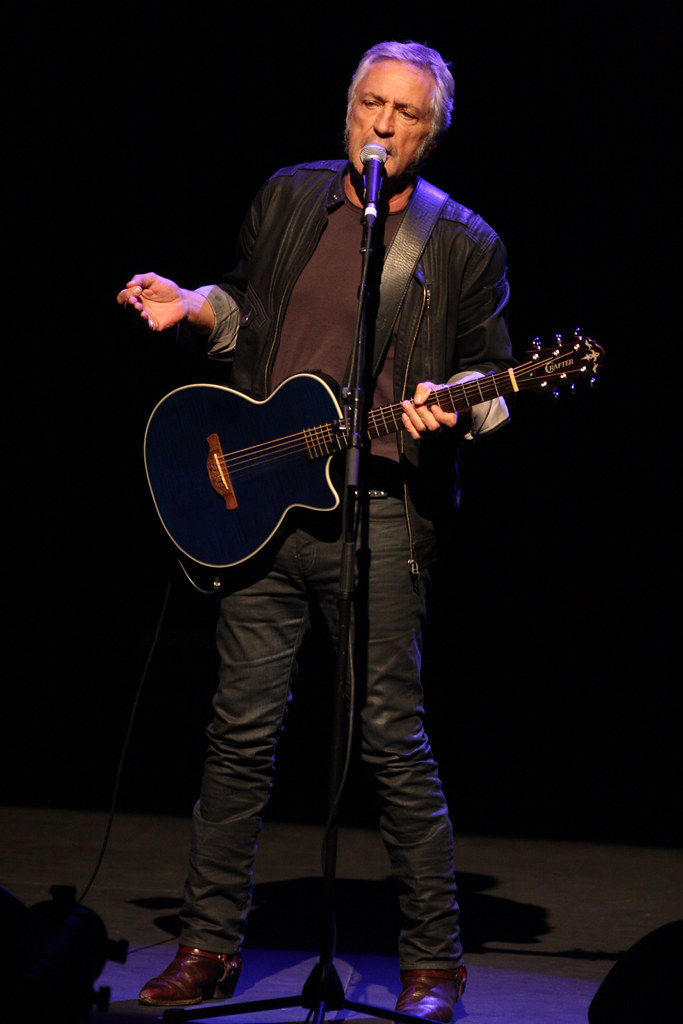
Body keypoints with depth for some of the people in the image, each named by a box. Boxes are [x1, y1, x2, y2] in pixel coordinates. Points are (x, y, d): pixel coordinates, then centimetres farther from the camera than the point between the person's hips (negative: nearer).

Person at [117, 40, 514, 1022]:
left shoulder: (463, 243, 2)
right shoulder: (286, 198, 12)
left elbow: (490, 377, 5)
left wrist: (449, 408, -16)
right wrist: (194, 307, 5)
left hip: (382, 508, -3)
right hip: (262, 501, 4)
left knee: (393, 737, -3)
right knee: (242, 727, 6)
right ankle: (210, 945, 16)